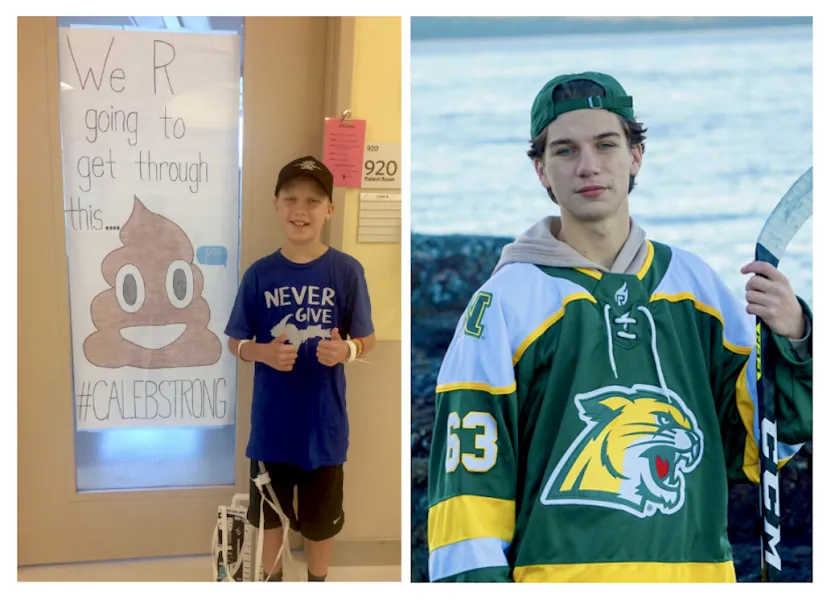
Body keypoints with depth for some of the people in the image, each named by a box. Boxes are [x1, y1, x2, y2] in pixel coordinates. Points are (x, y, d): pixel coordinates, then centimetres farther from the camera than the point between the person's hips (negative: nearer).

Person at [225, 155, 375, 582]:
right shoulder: (260, 274, -6)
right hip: (271, 419, 1)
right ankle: (271, 580, 43)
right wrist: (262, 352, -19)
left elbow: (366, 339, -2)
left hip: (323, 419, -1)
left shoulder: (347, 271, -9)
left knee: (322, 514, 16)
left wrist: (345, 350, -23)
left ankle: (317, 583, 41)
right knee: (269, 510, 19)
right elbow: (235, 342, 2)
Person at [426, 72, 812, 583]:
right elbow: (470, 479, -6)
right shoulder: (504, 301, -7)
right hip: (557, 571, -3)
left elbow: (755, 448, 9)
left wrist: (790, 339, -4)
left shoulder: (695, 283, 5)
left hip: (700, 569, 4)